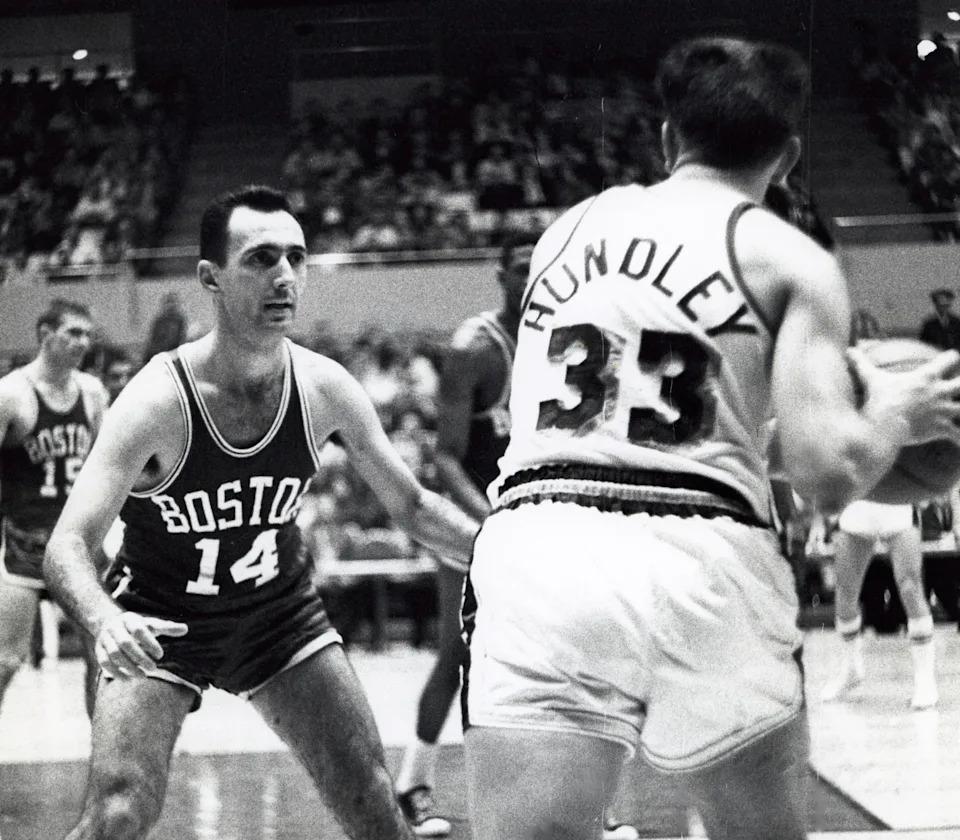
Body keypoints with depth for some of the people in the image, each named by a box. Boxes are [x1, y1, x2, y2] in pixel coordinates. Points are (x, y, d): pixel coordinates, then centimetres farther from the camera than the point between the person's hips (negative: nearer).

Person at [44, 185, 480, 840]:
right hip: (159, 624, -4)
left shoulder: (326, 389, -15)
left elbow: (412, 505, -1)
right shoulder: (158, 401, -27)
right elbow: (68, 545, -31)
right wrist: (106, 623, -52)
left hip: (281, 612, 4)